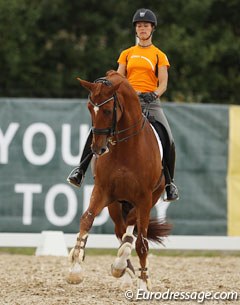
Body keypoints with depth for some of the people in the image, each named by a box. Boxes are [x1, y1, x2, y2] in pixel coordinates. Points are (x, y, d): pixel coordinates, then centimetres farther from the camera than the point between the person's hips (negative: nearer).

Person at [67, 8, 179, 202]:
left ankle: (169, 183, -3)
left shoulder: (159, 56, 10)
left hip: (150, 101, -2)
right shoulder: (127, 54, 17)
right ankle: (80, 170, -16)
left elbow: (163, 84, 4)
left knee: (167, 141, -20)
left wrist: (154, 94, -17)